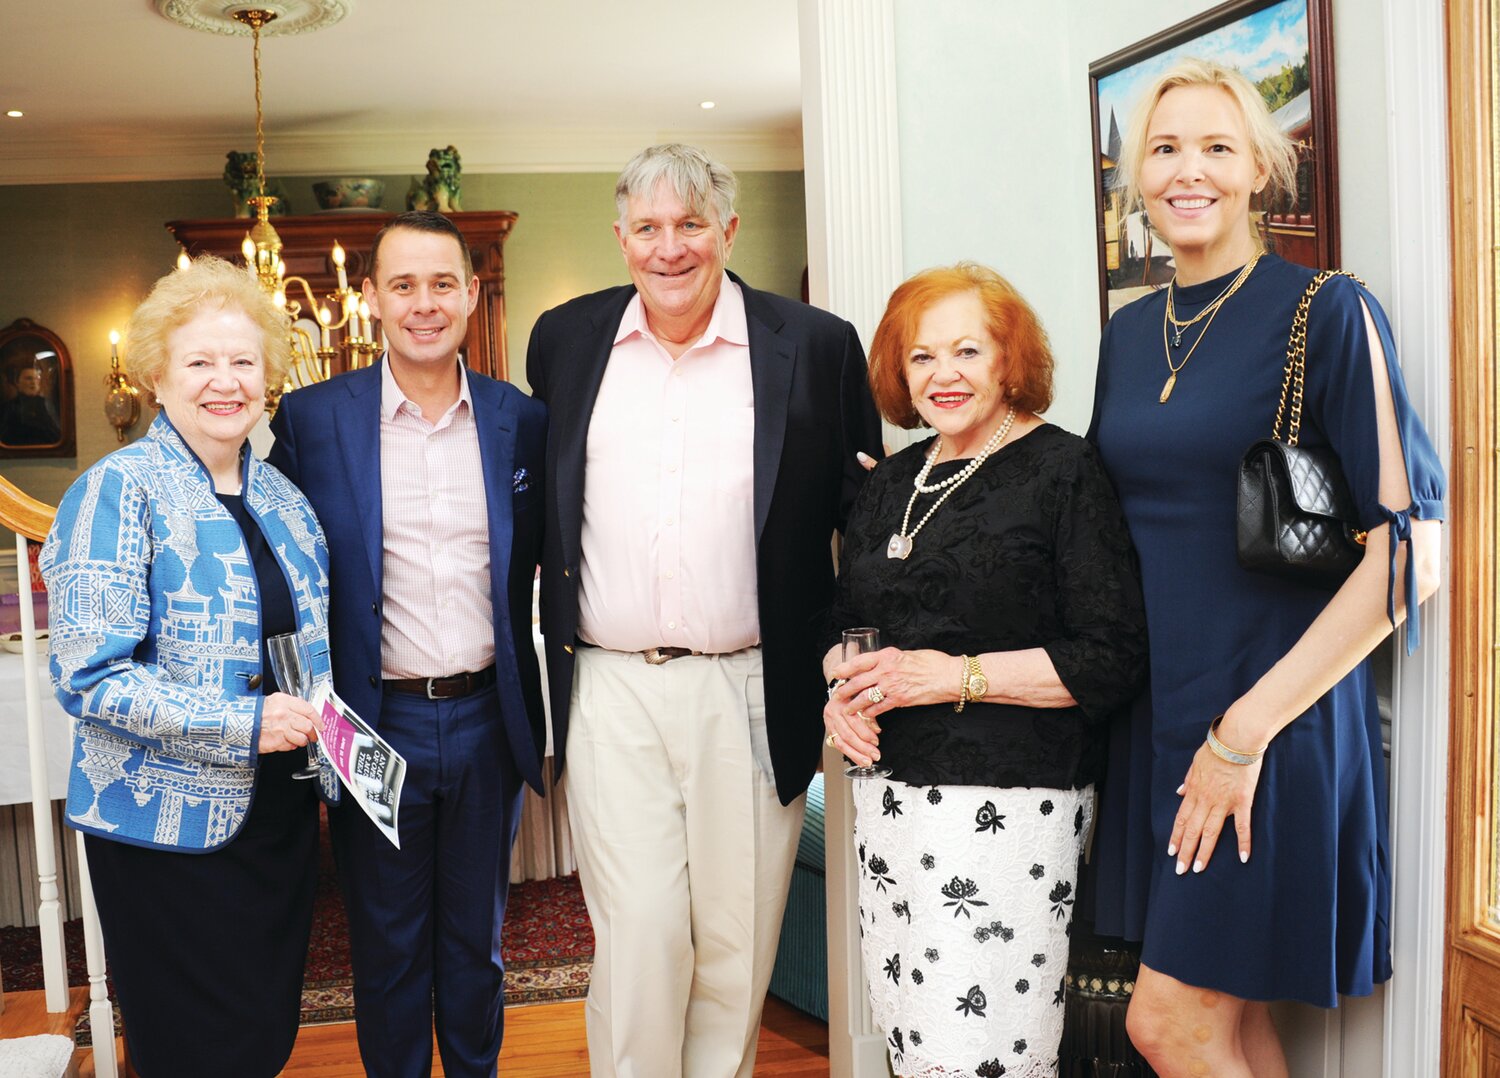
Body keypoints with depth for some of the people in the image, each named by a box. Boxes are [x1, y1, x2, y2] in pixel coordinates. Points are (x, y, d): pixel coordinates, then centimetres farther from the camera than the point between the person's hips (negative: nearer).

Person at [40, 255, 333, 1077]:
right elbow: (89, 676, -18)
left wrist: (323, 726, 0)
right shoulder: (118, 493, -12)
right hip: (169, 825, -6)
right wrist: (246, 723, -22)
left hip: (278, 811, 6)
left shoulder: (279, 493, 8)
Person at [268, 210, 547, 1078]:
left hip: (487, 721, 2)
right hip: (377, 722, -1)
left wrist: (532, 709, 4)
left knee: (476, 940, 18)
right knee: (387, 946, 14)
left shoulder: (522, 420, 1)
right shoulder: (312, 418, -4)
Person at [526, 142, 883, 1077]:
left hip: (752, 694, 0)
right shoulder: (565, 341, 7)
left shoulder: (817, 346, 0)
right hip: (610, 692, 1)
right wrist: (557, 629, 13)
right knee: (637, 937, 0)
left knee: (737, 942, 10)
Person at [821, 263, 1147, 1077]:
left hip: (1008, 804, -6)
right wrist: (842, 688, 1)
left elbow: (1114, 661, -12)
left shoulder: (1063, 470, -6)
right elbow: (843, 622, 24)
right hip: (889, 791, 6)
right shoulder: (891, 483, 14)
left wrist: (956, 676, -15)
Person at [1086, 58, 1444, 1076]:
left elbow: (1410, 547, -14)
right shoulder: (1129, 332, 11)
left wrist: (1247, 728, -17)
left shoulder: (1327, 313, -9)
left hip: (1276, 714, -5)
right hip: (1155, 711, 6)